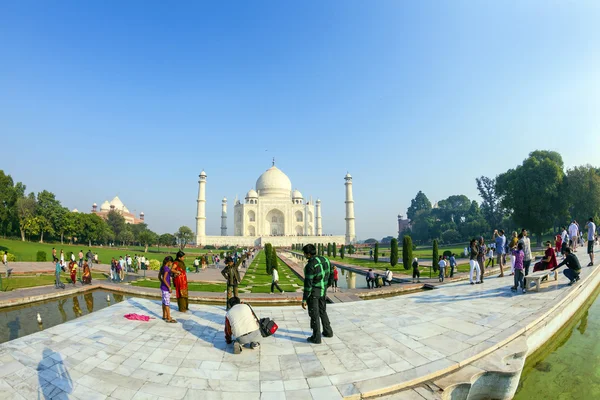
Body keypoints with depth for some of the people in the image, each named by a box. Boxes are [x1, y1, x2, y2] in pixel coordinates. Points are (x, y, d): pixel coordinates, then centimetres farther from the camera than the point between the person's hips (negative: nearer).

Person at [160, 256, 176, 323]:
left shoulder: (162, 267, 7)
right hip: (166, 288, -9)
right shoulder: (167, 268, -21)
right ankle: (168, 318, 2)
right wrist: (169, 287, -19)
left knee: (164, 302, 17)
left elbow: (159, 276, 16)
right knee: (167, 303, -3)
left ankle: (164, 316, 27)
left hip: (162, 287, 9)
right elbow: (164, 279, -24)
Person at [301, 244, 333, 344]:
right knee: (322, 311, 23)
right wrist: (327, 285, 25)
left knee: (314, 314, 5)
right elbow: (331, 275, 10)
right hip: (322, 291, 8)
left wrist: (304, 299, -17)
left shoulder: (310, 265, -24)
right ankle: (328, 332, 34)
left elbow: (308, 284, -23)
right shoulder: (325, 260, -1)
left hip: (313, 292, -7)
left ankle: (316, 337, 14)